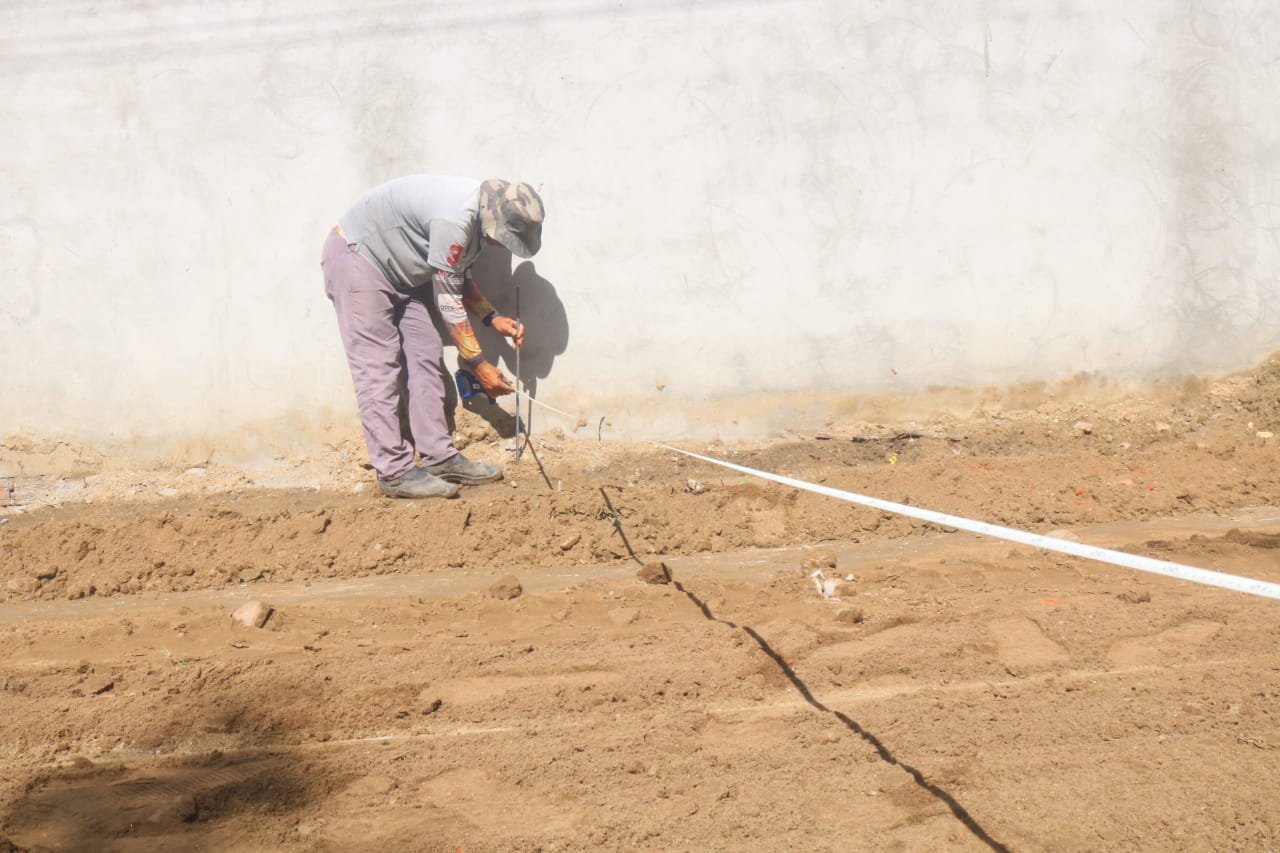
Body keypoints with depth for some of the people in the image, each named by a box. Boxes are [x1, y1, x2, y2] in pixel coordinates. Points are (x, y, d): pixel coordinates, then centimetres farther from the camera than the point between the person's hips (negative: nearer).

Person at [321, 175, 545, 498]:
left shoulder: (477, 212, -3)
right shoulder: (454, 219, -32)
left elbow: (461, 278, 12)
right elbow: (448, 301, -24)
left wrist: (494, 319, -1)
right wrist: (478, 364, -17)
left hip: (398, 270, 10)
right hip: (355, 257, -10)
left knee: (426, 357, 5)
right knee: (378, 368, -10)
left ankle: (439, 458, 8)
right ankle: (394, 472, -7)